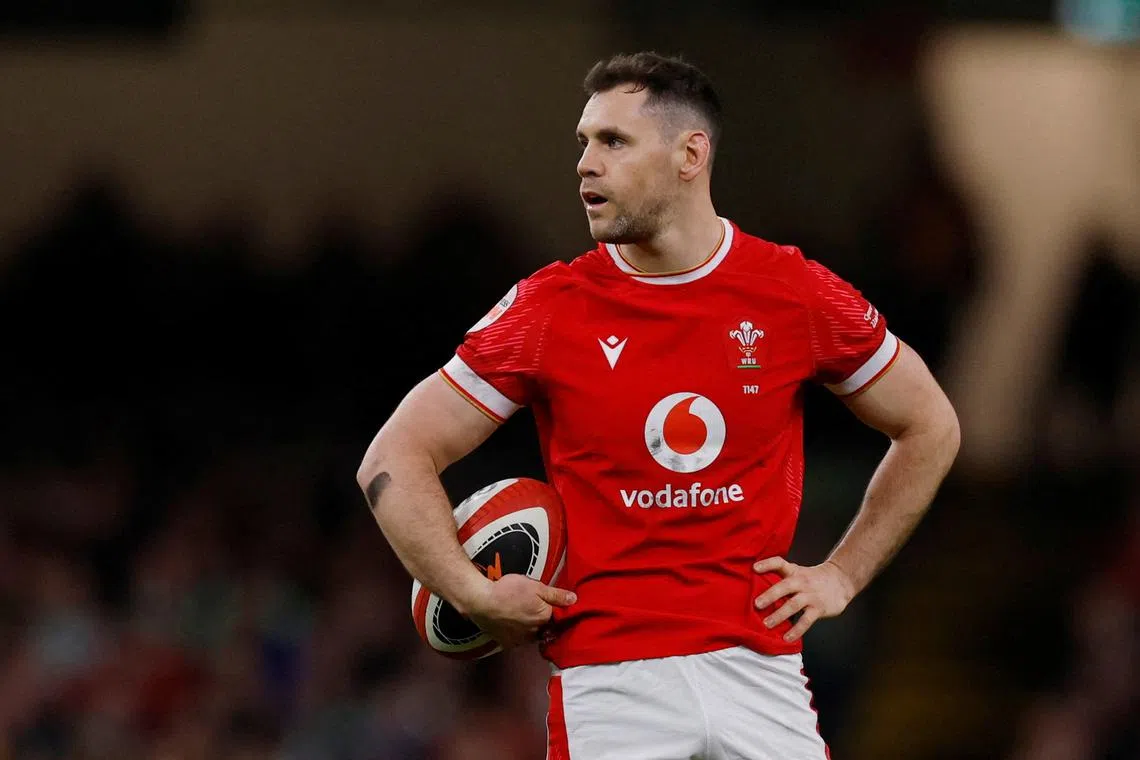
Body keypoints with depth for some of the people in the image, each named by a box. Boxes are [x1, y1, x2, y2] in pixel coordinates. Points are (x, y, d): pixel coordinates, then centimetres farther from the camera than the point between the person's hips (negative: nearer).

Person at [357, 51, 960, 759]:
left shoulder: (795, 292, 2)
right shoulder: (550, 309, 0)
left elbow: (930, 428, 17)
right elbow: (393, 461, 4)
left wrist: (842, 576, 10)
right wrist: (476, 595, -9)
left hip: (758, 667, 1)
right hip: (607, 677, -1)